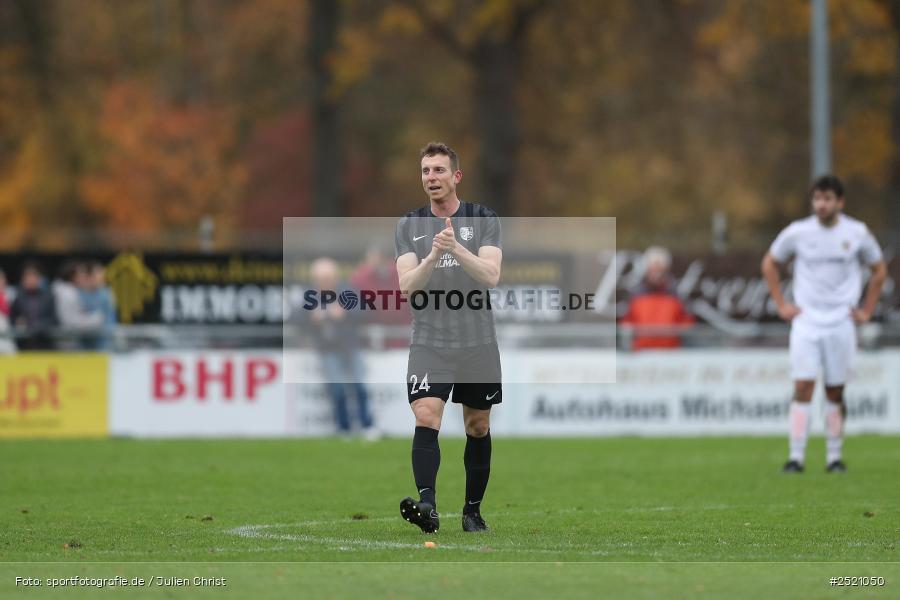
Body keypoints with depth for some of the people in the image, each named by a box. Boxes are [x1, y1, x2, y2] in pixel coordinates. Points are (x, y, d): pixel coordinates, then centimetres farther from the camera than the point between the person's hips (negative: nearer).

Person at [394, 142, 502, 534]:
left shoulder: (484, 219, 1)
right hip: (429, 343, 0)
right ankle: (427, 505, -31)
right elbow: (407, 285, -5)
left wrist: (456, 248, -27)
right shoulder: (409, 226, 5)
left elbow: (491, 275, -12)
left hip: (477, 343, 1)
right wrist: (432, 258, -24)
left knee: (478, 427, 9)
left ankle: (472, 509, 22)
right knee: (426, 417, -19)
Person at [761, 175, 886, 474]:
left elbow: (879, 270, 14)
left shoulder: (857, 233, -1)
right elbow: (769, 264, 13)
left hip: (841, 323, 1)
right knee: (802, 388, -10)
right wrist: (781, 304, 6)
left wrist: (866, 310, 8)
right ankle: (796, 457, -10)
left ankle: (834, 457, 13)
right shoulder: (797, 232, -2)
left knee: (835, 393, 4)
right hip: (806, 322, -1)